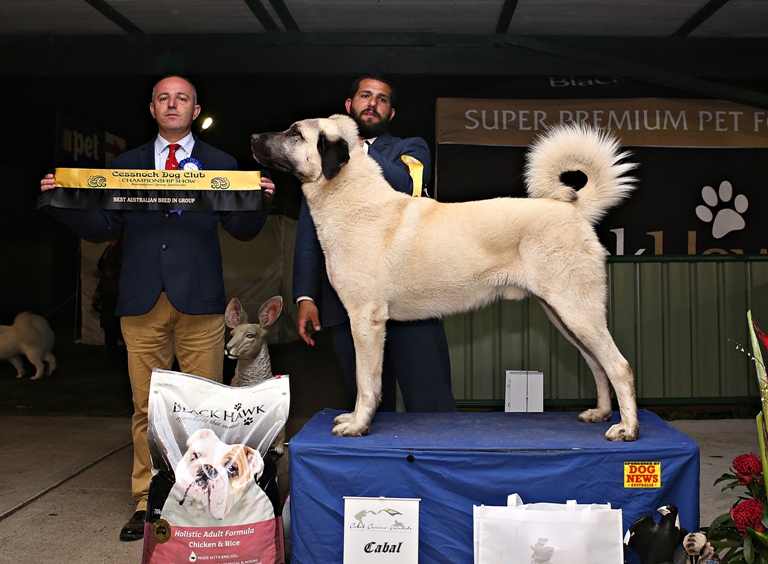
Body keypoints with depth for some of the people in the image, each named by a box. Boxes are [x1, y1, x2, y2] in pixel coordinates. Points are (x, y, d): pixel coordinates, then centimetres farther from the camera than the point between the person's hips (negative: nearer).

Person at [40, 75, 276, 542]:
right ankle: (147, 502, 18)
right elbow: (101, 228, 10)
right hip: (143, 302, 2)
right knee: (147, 410, 7)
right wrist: (63, 200, -5)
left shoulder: (221, 164, 10)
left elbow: (242, 230, 3)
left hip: (199, 301, -1)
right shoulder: (125, 165, 14)